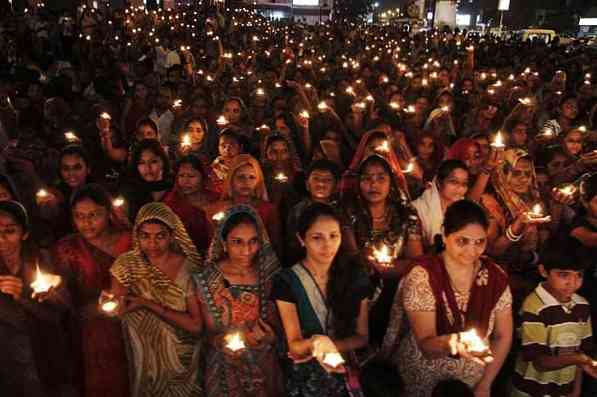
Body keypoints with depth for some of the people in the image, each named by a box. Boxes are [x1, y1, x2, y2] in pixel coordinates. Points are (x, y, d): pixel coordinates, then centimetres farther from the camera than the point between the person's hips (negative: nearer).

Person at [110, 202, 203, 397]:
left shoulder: (189, 268, -15)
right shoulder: (126, 264, -8)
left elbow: (196, 325, -20)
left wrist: (150, 305, -24)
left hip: (180, 359, -1)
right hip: (142, 358, 1)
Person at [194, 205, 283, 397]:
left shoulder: (269, 273, -12)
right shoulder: (207, 280, -17)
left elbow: (277, 324, 0)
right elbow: (210, 334, -4)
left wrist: (270, 336, -20)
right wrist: (224, 341, -24)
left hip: (265, 368, 2)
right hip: (226, 370, -2)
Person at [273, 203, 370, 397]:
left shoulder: (356, 276, -4)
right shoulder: (286, 282, -13)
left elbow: (362, 337, 0)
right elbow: (294, 346, -11)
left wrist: (327, 347, -13)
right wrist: (315, 344, -30)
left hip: (346, 373, 2)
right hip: (305, 377, -1)